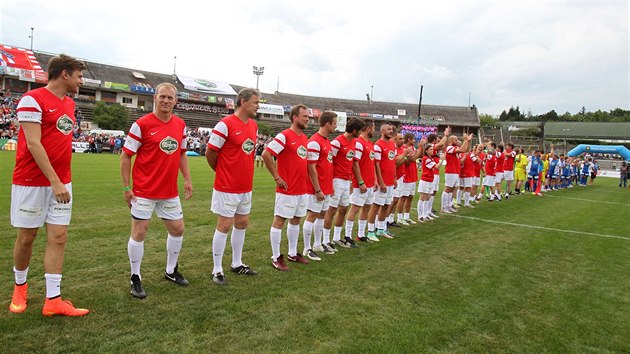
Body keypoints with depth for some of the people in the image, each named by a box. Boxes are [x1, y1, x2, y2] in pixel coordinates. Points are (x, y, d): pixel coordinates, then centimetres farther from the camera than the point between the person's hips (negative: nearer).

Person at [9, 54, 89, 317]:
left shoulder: (70, 103, 11)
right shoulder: (32, 99, -11)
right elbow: (33, 144, -18)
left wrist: (62, 180, 11)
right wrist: (55, 182, -22)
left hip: (61, 182, 6)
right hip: (31, 182, -6)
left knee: (58, 237, 1)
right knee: (26, 237, 8)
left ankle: (53, 301, 6)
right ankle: (20, 287, 33)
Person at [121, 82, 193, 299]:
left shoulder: (181, 125, 5)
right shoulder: (141, 124, -10)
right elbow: (126, 156, -7)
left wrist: (187, 179, 8)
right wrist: (126, 187, -10)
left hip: (170, 191, 6)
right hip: (144, 191, -5)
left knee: (177, 229, 12)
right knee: (139, 232, 0)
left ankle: (171, 271, 33)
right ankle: (135, 279, 17)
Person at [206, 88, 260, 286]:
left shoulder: (254, 125, 8)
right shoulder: (226, 124, -16)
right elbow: (210, 152, -11)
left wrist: (244, 171, 12)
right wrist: (222, 172, 2)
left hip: (246, 186, 8)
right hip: (227, 187, -8)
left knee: (242, 223, 15)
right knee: (225, 225, 0)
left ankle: (237, 264, 30)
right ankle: (217, 270, 13)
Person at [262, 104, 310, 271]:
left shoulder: (305, 138, 12)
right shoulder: (284, 136, -13)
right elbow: (266, 154, -19)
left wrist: (304, 177, 12)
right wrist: (277, 177, -16)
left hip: (302, 189, 8)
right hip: (287, 190, -8)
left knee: (296, 220, 16)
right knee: (279, 220, 1)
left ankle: (293, 253, 29)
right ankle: (276, 257, 10)